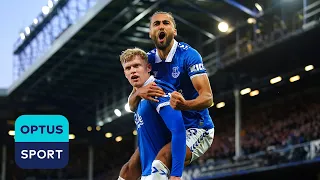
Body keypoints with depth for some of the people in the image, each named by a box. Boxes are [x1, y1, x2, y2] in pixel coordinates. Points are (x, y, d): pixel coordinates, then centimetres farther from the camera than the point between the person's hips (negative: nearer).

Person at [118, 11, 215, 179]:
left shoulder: (188, 55, -15)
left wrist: (185, 104, -45)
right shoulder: (148, 59, 2)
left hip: (196, 129, -6)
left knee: (163, 159, -34)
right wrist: (139, 93, -23)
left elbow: (207, 98, -24)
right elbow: (132, 105, 1)